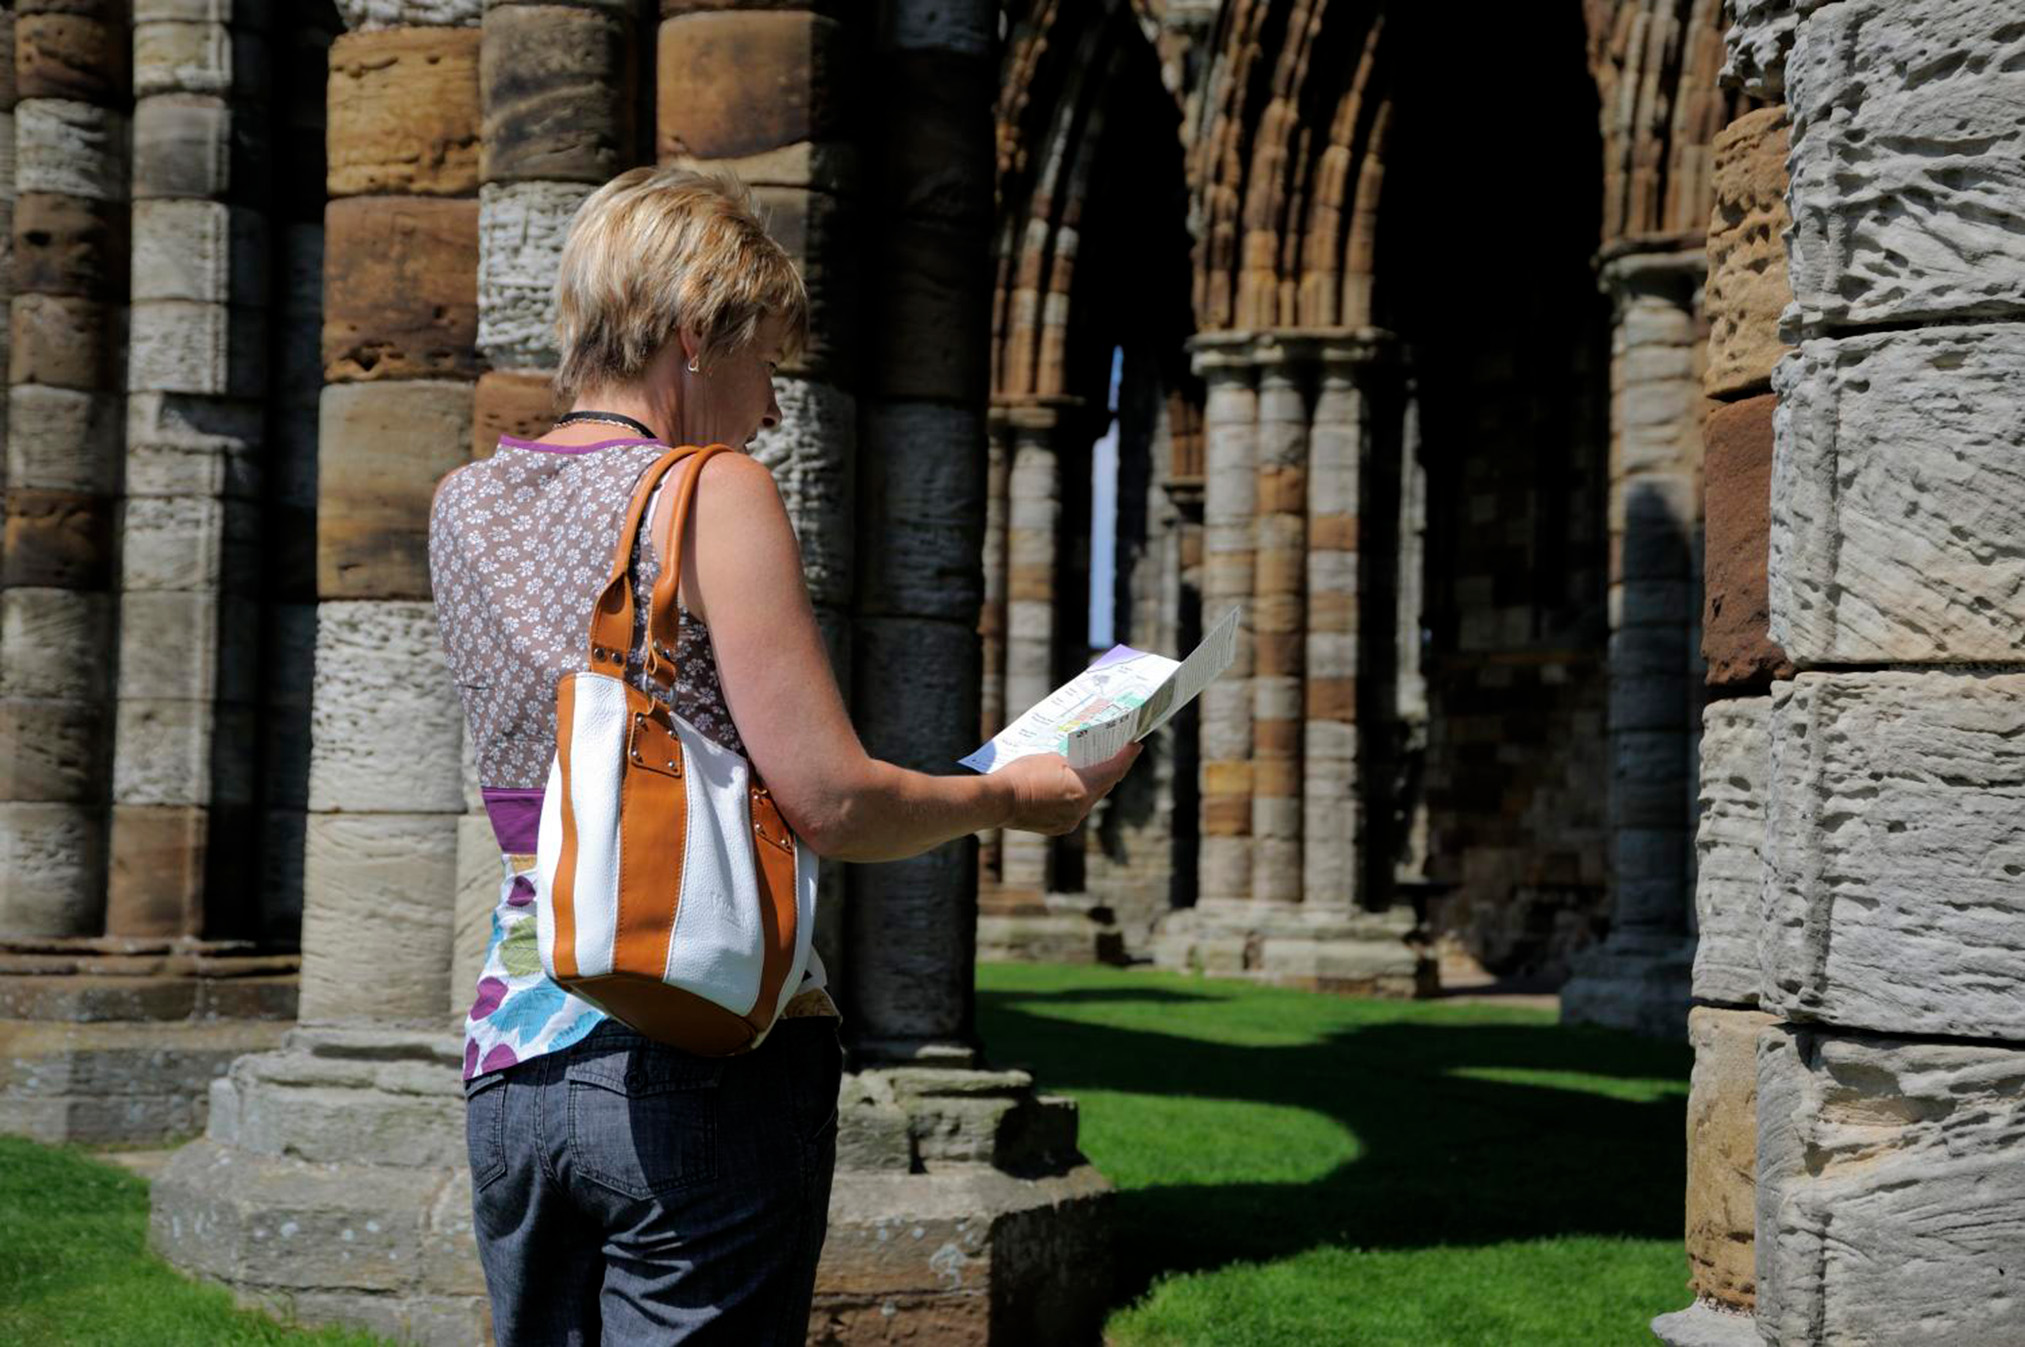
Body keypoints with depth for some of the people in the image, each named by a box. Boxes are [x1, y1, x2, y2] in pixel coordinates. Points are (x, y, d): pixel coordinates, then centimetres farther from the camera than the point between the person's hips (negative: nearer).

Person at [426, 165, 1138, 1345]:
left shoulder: (466, 505, 10)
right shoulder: (718, 493, -9)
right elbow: (833, 804, -13)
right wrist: (1010, 795, 4)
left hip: (517, 1052, 6)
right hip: (711, 1057, -6)